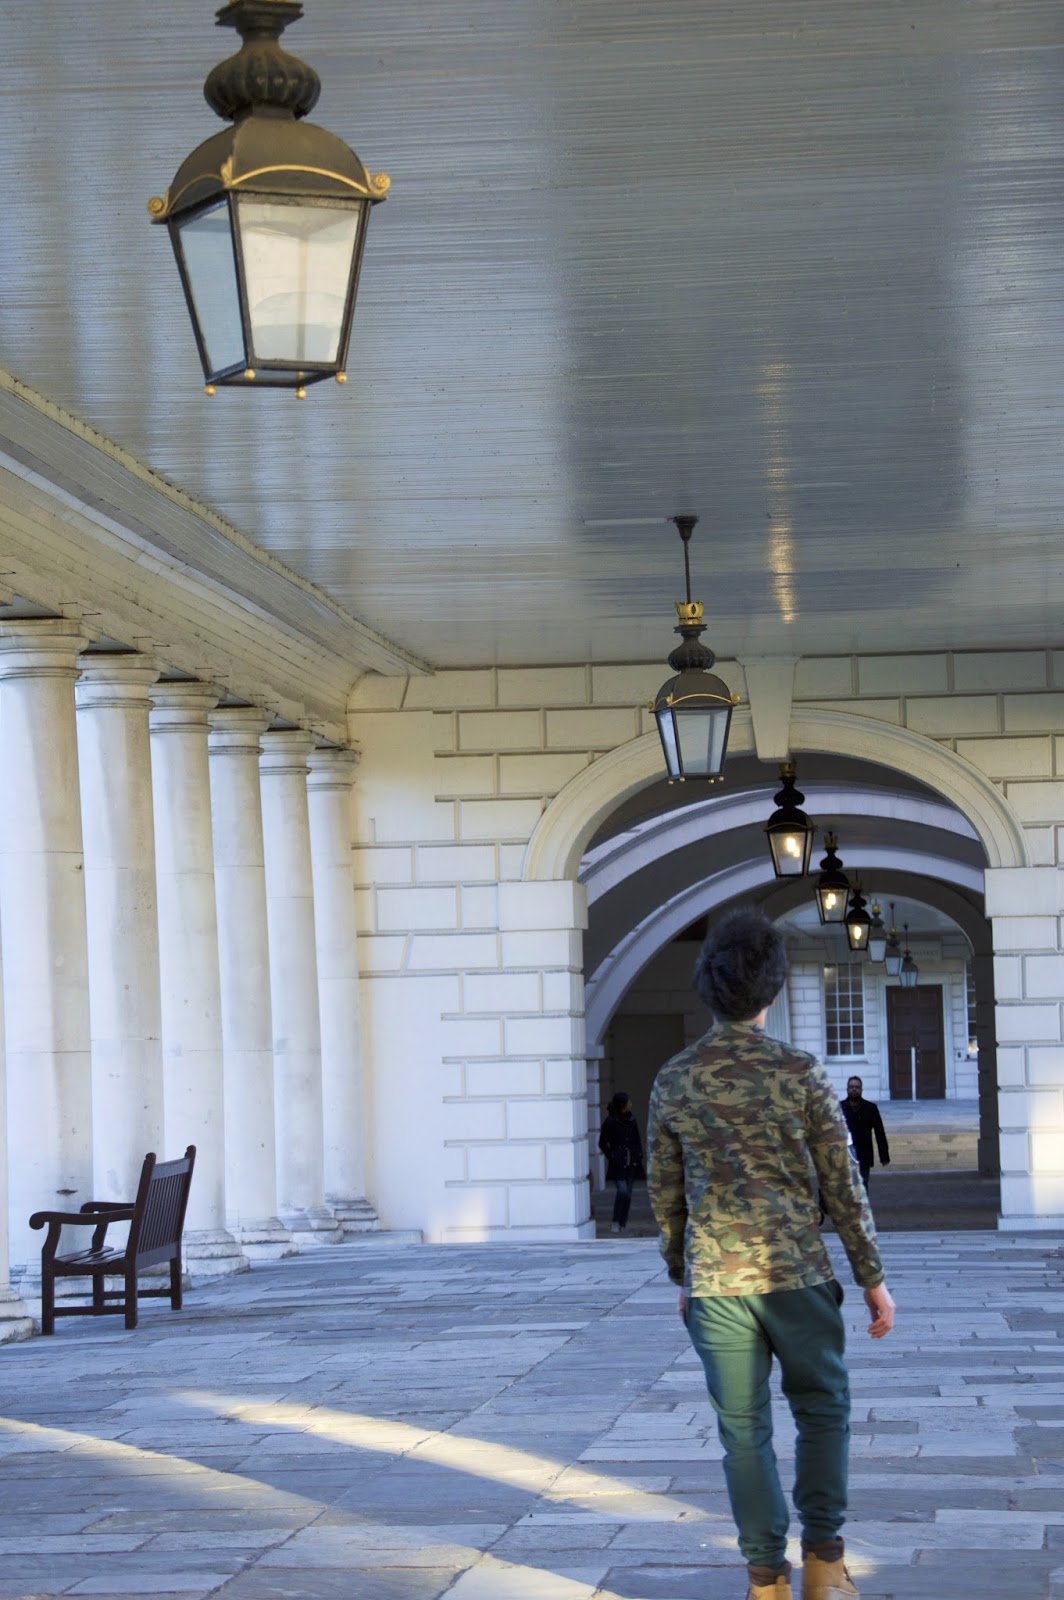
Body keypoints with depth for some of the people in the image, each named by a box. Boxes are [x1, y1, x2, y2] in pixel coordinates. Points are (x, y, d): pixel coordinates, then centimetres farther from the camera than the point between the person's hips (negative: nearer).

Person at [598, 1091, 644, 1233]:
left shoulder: (631, 1119, 6)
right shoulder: (610, 1122, -8)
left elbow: (637, 1140, 16)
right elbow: (602, 1144, -1)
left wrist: (639, 1155, 5)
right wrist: (612, 1157, -10)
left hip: (631, 1162, 5)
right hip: (618, 1163, -5)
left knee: (627, 1193, 5)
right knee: (622, 1190, -18)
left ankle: (623, 1225, 12)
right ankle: (615, 1222, -4)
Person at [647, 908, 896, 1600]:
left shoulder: (674, 1081, 0)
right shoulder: (801, 1073, -8)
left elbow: (664, 1192, 7)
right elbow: (843, 1185, -4)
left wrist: (682, 1277, 20)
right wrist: (873, 1277, 4)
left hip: (715, 1280, 2)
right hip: (797, 1273, -2)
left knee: (744, 1427, 7)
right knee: (822, 1410, 14)